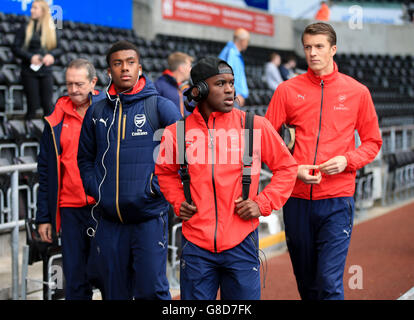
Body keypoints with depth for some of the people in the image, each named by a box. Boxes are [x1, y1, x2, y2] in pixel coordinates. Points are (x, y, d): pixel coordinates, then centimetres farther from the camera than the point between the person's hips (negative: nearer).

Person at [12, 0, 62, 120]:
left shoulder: (52, 30, 9)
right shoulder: (25, 29, 3)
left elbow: (59, 49, 10)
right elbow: (15, 48, 0)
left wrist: (51, 55, -13)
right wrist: (30, 57, -16)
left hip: (46, 71, 2)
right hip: (29, 71, -1)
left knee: (48, 104, -3)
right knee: (33, 105, -4)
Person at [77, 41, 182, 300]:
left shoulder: (160, 106, -1)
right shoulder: (97, 112, 10)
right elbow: (85, 157, 20)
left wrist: (158, 187, -6)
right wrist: (95, 189, 6)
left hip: (149, 217, -4)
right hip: (109, 220, 4)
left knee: (151, 290, -5)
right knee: (115, 292, 11)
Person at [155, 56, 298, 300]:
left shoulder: (256, 126, -2)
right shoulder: (178, 131, 1)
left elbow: (287, 167, 8)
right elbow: (165, 171, 21)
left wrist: (263, 203, -2)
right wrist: (178, 202, 6)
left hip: (241, 243, -1)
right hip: (196, 245, 1)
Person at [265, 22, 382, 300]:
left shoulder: (357, 92, 5)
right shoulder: (288, 90, 5)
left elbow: (372, 141, 11)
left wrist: (347, 160, -8)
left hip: (337, 198, -2)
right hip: (297, 199, 2)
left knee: (330, 282, -9)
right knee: (306, 282, 13)